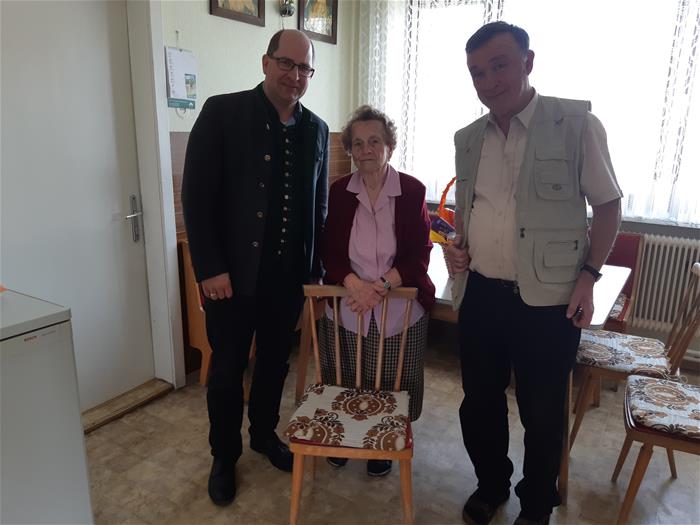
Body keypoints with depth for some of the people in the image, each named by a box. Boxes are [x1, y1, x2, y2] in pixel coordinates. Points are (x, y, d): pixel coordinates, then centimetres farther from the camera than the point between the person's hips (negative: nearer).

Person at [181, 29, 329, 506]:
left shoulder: (316, 129, 7)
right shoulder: (222, 112, -7)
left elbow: (319, 206, 11)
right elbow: (196, 195, -10)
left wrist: (315, 267, 8)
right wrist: (209, 268, -14)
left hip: (289, 274, 4)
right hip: (233, 273, -3)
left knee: (275, 362, 18)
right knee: (227, 369, 12)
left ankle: (265, 434, 42)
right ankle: (224, 456, 34)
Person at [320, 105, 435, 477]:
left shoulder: (412, 191, -4)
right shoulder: (339, 192, 1)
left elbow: (420, 253, -6)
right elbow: (330, 251, -1)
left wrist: (382, 285, -19)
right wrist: (354, 284, -19)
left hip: (399, 309, -1)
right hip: (346, 306, 1)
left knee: (390, 386, 9)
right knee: (344, 382, 12)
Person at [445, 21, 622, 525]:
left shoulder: (576, 123, -8)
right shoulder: (468, 138, 7)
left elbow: (608, 205, -2)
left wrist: (588, 276, -10)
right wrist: (458, 245, 1)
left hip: (548, 299, -4)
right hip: (480, 294, 5)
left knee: (542, 412, 11)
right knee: (479, 402, 17)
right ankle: (491, 484, 44)